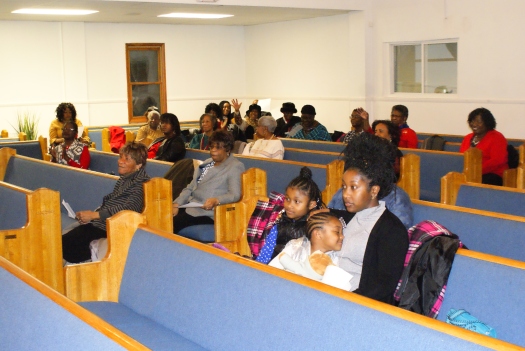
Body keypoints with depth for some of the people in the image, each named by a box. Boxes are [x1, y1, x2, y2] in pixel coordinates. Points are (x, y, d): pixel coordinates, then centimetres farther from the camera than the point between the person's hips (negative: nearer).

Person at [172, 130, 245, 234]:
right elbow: (190, 188, 19)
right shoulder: (207, 163, 21)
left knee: (173, 224, -26)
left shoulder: (235, 167, -3)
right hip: (190, 205, 8)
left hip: (206, 213, -8)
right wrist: (176, 204, 3)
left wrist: (216, 200, -34)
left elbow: (235, 195, -15)